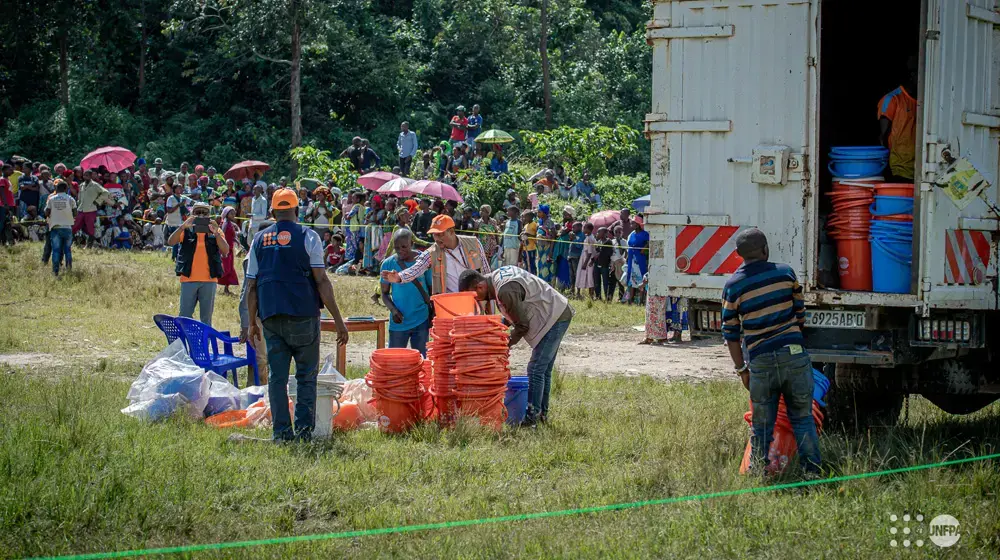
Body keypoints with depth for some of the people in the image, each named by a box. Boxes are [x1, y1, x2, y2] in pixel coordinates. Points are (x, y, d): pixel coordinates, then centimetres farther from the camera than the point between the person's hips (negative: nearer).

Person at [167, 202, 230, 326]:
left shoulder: (215, 231, 7)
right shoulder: (186, 230, 5)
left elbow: (225, 251, -6)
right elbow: (170, 242, -11)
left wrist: (216, 233, -20)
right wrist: (183, 226, -24)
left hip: (209, 280, 1)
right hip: (188, 279, -1)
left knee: (206, 318, 8)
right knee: (185, 316, 1)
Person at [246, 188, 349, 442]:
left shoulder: (259, 239, 9)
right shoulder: (307, 237, -2)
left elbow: (251, 286, 9)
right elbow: (321, 281, -7)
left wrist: (252, 322, 17)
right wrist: (338, 320, -5)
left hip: (270, 317, 3)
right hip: (303, 315, -3)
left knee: (277, 376, 7)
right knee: (306, 376, 5)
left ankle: (281, 432, 4)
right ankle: (304, 429, -2)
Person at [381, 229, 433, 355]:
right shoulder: (388, 264, -2)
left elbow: (432, 288, 7)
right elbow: (385, 293, 4)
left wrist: (432, 315, 3)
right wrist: (393, 310, -15)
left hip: (421, 321, 0)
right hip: (399, 322, 0)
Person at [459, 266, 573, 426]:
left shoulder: (505, 291, -26)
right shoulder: (495, 277, 5)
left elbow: (522, 324, -18)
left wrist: (506, 344, -6)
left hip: (555, 318, -10)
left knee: (536, 369, -10)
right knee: (544, 369, 16)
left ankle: (532, 416, -8)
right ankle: (542, 413, 23)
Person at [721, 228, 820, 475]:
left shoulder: (733, 286, 1)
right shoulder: (785, 272, 4)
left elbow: (731, 334, 3)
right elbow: (800, 314, 13)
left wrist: (741, 369, 10)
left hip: (761, 362, -1)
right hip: (794, 353, 1)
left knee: (762, 426, 9)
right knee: (803, 418, 11)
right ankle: (812, 471, 9)